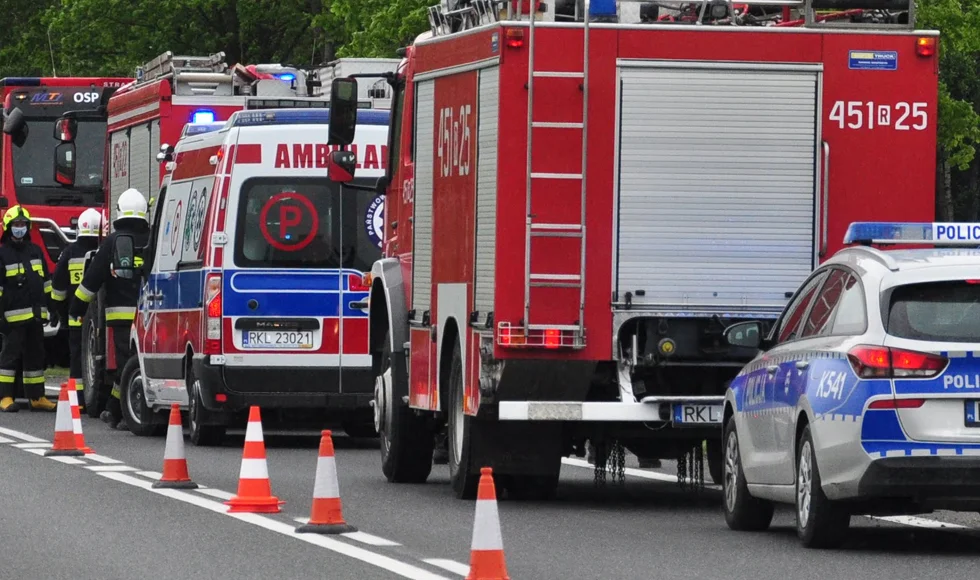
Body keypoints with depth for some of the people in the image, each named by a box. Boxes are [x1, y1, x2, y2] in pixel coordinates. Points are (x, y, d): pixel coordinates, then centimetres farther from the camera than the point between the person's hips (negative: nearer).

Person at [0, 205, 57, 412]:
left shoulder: (35, 251, 15)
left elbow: (46, 281, 20)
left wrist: (51, 307, 16)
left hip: (36, 314, 6)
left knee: (36, 356, 10)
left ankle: (37, 397, 16)